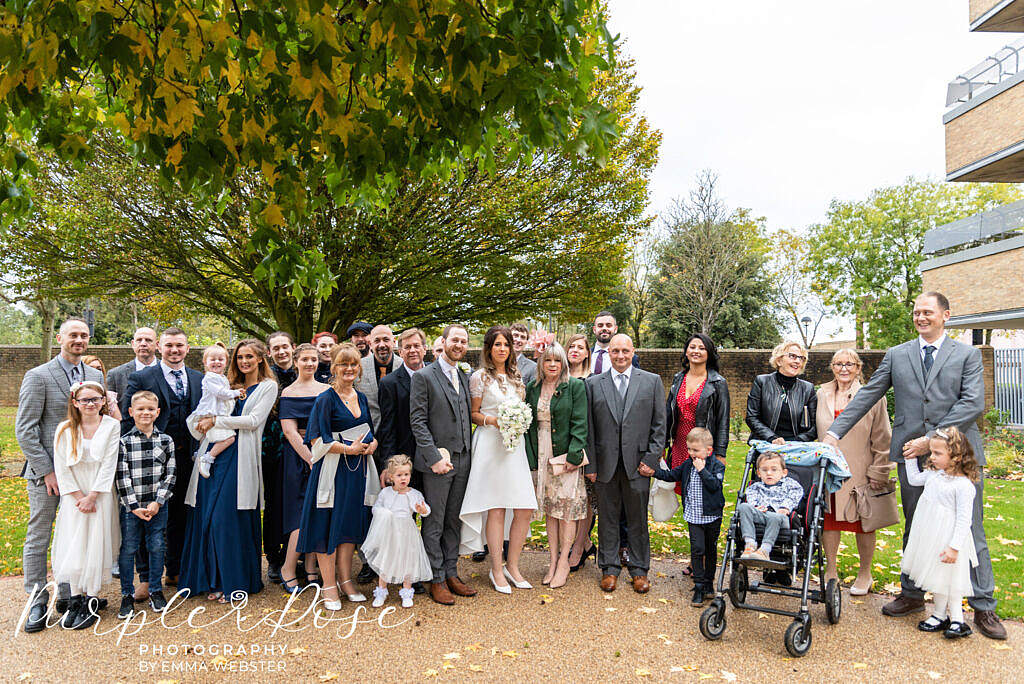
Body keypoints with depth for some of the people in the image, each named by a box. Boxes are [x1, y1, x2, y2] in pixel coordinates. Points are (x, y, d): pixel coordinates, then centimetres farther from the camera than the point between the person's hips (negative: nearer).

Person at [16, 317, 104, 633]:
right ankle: (37, 603, 17)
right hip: (46, 471, -4)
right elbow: (25, 429, -9)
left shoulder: (96, 376, 7)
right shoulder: (38, 376, -7)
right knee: (38, 539, 5)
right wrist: (47, 471, -13)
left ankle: (67, 595, 24)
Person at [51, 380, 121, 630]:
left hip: (100, 494, -1)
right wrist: (78, 497, -8)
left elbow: (109, 464, -8)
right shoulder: (65, 429, 0)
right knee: (73, 545, 0)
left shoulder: (112, 426, -5)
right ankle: (75, 599, 11)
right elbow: (61, 468, -2)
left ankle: (92, 601, 8)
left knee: (96, 543, -1)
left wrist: (92, 496, -11)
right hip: (74, 495, 2)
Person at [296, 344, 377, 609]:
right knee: (328, 524, 0)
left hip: (357, 470, 6)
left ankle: (346, 581, 21)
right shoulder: (326, 399, -8)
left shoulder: (361, 398, 12)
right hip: (332, 469, -6)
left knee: (350, 524, 11)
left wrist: (372, 444, 0)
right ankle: (329, 586, 9)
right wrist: (349, 449, -15)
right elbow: (317, 440, -15)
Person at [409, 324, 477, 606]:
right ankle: (436, 580, 13)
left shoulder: (464, 378, 14)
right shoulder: (424, 377, -6)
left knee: (453, 521, 14)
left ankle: (451, 574, 24)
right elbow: (417, 422, -11)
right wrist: (434, 456, -17)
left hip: (463, 460, 6)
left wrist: (469, 453, 7)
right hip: (437, 459, -6)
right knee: (434, 524, 2)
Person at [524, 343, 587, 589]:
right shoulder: (532, 388, 6)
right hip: (542, 455, 4)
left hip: (567, 455, -4)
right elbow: (529, 424, 8)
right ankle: (553, 560, 20)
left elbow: (580, 423, -9)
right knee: (550, 509, 11)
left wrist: (573, 456, -16)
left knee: (567, 509, 0)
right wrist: (532, 457, 1)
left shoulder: (575, 387, -5)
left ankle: (563, 562, 12)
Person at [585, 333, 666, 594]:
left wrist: (652, 459, -5)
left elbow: (659, 424, 3)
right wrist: (590, 463, -1)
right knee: (607, 517, 9)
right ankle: (609, 568, 23)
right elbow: (588, 427, 4)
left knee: (638, 518, 8)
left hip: (638, 462, -1)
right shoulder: (593, 384, 5)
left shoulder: (652, 381, 4)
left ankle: (639, 569, 23)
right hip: (605, 463, 1)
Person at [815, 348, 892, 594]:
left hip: (859, 472, -3)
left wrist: (878, 474, -7)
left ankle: (865, 574, 26)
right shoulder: (821, 395, 6)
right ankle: (830, 571, 25)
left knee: (863, 523, 9)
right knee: (828, 520, 9)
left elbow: (882, 440, -4)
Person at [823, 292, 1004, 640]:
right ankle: (912, 595, 25)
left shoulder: (967, 355, 4)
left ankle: (983, 607, 16)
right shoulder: (896, 355, 10)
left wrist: (932, 439, -14)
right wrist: (835, 431, -1)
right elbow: (866, 396, 8)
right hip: (912, 454, 2)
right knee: (914, 529, 11)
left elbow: (973, 404, -7)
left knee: (971, 530, 3)